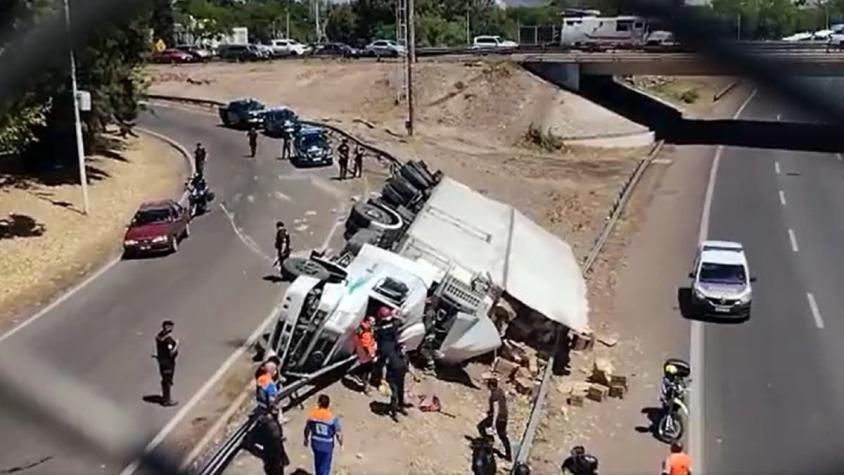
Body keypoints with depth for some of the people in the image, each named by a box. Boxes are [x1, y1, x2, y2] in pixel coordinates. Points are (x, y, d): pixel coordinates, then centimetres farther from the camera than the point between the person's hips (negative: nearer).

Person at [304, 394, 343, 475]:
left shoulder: (312, 414, -16)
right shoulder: (333, 418, -26)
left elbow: (307, 429, -2)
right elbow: (338, 434, -19)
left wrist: (306, 439, 17)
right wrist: (341, 443, 2)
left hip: (315, 443, 4)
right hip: (327, 445, -4)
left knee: (318, 462, 28)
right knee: (325, 466, 15)